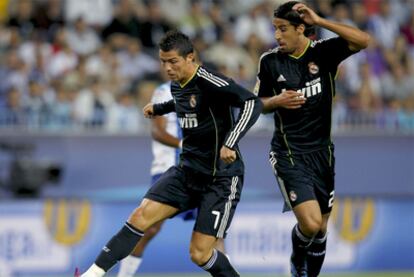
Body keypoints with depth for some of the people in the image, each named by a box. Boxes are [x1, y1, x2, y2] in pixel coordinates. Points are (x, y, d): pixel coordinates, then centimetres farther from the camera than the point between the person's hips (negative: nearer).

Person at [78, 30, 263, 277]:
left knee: (200, 254, -11)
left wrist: (231, 143, -36)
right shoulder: (177, 85, 6)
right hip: (188, 171, 7)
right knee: (141, 216, -8)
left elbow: (253, 103, -28)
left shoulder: (209, 82, -20)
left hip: (220, 177, -7)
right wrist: (159, 108, 35)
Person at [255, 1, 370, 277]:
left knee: (321, 228, 11)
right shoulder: (270, 61, -3)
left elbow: (363, 40, -19)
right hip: (289, 154, -2)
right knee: (310, 222, -17)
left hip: (321, 151, 2)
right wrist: (277, 101, -13)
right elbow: (259, 104, 10)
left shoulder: (323, 52, -4)